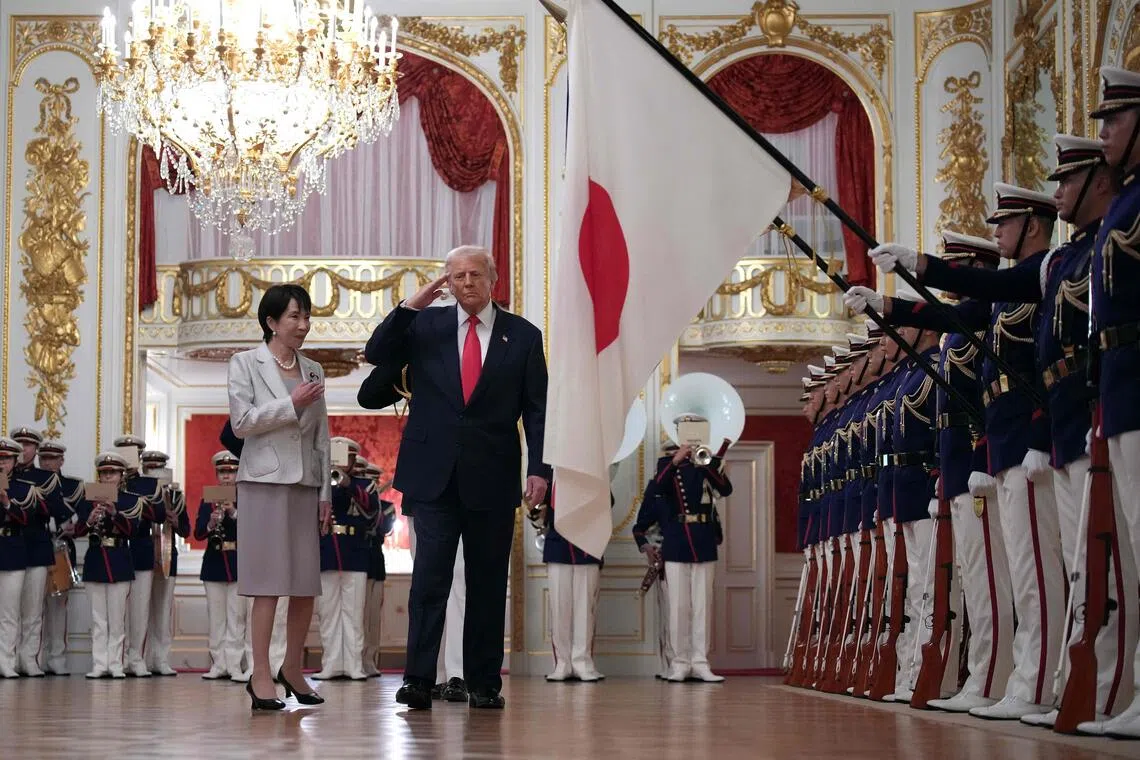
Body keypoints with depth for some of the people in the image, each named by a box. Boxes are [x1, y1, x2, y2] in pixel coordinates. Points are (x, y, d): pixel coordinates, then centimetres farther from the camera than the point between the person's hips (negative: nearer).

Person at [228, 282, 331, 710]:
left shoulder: (313, 371, 14)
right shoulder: (246, 364, 2)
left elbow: (321, 436, 14)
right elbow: (241, 422, -8)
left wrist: (326, 493, 10)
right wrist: (291, 404, -12)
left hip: (306, 483, 5)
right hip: (265, 482, -5)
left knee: (307, 583, 4)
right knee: (269, 582, -7)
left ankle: (293, 668, 18)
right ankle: (261, 675, -3)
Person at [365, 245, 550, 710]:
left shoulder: (522, 336, 7)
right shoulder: (425, 326, 10)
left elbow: (537, 410, 5)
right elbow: (376, 355, 0)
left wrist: (539, 468, -6)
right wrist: (411, 305, -9)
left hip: (492, 478, 0)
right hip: (435, 474, 0)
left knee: (488, 582, 5)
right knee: (430, 575, -7)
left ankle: (484, 684, 12)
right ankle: (418, 680, -7)